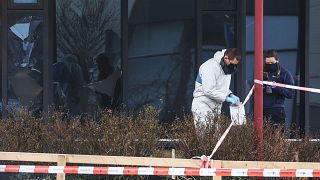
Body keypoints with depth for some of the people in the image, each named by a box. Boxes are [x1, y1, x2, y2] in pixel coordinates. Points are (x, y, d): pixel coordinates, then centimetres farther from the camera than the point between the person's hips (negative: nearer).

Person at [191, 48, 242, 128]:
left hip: (216, 107, 9)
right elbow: (208, 91, -26)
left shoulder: (227, 67, 8)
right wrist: (226, 98, -22)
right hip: (203, 106, -9)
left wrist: (231, 95, 0)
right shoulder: (211, 67, -20)